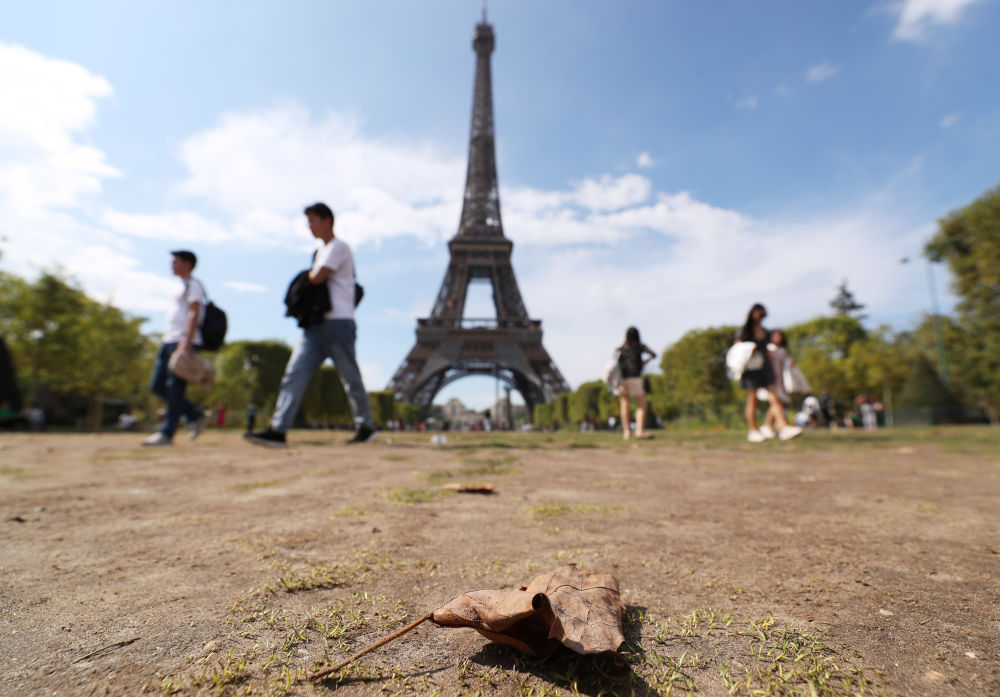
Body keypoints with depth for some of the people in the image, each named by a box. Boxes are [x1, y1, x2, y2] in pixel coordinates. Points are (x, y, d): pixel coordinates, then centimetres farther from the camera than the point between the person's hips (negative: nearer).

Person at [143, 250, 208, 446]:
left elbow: (194, 314, -16)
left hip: (184, 343, -10)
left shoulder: (193, 285, -4)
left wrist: (186, 343, -25)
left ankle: (166, 433, -4)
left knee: (175, 388, -8)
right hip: (169, 342, 10)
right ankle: (196, 416, 12)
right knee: (158, 386, 7)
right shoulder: (182, 287, 25)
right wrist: (165, 342, 21)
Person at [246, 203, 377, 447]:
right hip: (315, 326, 9)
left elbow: (317, 278, -16)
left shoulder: (339, 247, -5)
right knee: (295, 373, -3)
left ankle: (366, 426, 17)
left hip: (338, 323, -8)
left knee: (351, 379, 1)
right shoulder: (321, 251, 24)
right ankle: (278, 431, -5)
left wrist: (310, 274, 5)